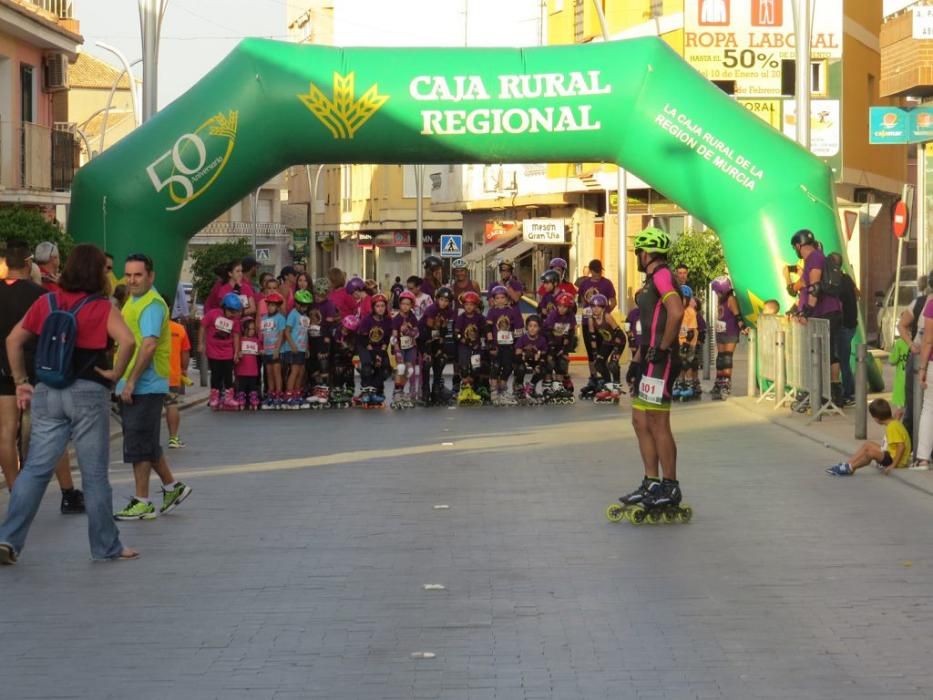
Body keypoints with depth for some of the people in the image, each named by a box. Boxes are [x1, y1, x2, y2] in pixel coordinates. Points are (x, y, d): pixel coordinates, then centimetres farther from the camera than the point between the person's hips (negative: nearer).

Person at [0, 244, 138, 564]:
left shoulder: (46, 302, 6)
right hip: (88, 393, -4)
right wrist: (115, 373, -7)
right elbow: (128, 341, -22)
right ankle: (106, 545, 15)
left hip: (47, 393, 4)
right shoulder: (101, 308, -6)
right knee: (95, 474, 6)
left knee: (35, 468, 6)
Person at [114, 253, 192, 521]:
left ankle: (142, 503, 0)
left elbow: (149, 346, -23)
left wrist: (130, 381, -24)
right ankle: (172, 487, 27)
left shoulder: (152, 304, -14)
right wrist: (125, 382, 17)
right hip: (131, 387, 10)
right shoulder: (132, 302, 17)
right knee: (147, 443, 16)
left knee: (138, 444, -5)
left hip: (145, 386, -10)